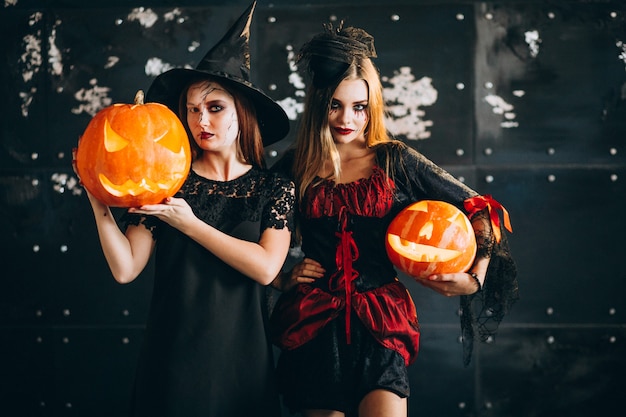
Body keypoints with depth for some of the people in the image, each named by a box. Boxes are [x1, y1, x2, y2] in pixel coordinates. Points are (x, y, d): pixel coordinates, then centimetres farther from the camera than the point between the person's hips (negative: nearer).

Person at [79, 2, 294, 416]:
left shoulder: (275, 188, 0)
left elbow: (266, 267, -15)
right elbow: (126, 269, -5)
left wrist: (190, 224, -15)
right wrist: (99, 202, -16)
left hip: (242, 360, 0)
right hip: (172, 357, 0)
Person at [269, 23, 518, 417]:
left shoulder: (394, 160, 5)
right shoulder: (296, 166, 8)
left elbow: (480, 208, 6)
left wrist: (475, 279, -5)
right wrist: (282, 279, -1)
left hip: (380, 324, -1)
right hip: (314, 325, 1)